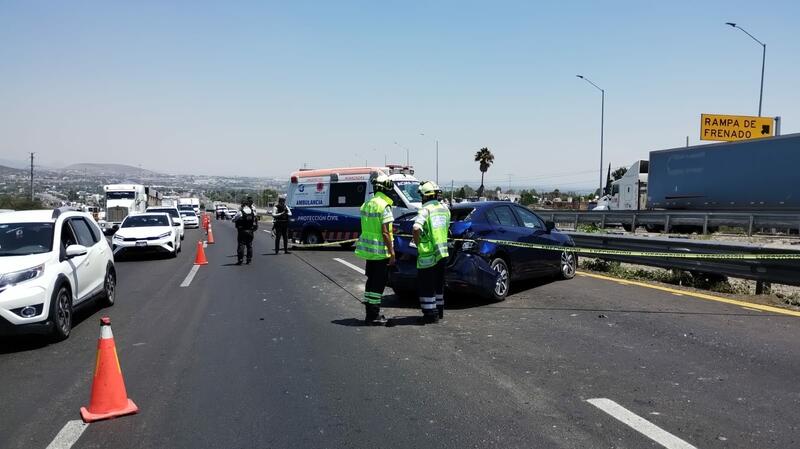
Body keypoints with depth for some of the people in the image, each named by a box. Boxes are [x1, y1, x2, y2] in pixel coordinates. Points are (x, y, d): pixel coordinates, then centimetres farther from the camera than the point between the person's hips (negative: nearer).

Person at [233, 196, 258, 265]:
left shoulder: (240, 212, -13)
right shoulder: (253, 212, -1)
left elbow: (233, 220, -3)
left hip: (242, 231, -4)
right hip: (250, 231, 4)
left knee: (241, 245, 1)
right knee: (249, 245, 12)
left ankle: (240, 260, -1)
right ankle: (249, 260, 14)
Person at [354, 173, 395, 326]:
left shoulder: (367, 204, 10)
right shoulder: (384, 206, -16)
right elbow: (385, 232, -19)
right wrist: (392, 252, -16)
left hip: (368, 249, 8)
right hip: (381, 251, -8)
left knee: (371, 281, 17)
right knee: (379, 283, -1)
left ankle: (369, 313, 24)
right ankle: (373, 316, 3)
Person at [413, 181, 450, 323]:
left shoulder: (425, 210, -15)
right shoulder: (445, 209, 8)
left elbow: (416, 228, -29)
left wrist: (417, 243, -14)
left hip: (428, 254, -7)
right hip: (442, 252, 7)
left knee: (426, 285, 3)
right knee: (439, 284, 19)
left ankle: (430, 313, 4)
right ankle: (439, 310, 29)